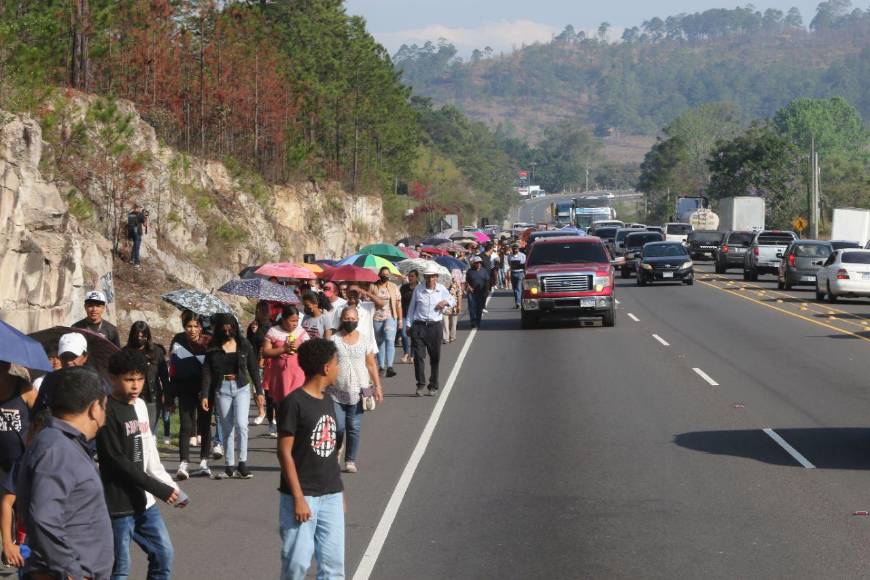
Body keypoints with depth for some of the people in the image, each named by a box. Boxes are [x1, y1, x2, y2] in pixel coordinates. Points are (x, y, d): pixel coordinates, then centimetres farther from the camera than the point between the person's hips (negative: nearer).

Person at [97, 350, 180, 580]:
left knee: (163, 553, 11)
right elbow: (118, 462, -19)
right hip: (119, 504, -8)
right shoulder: (107, 412, -15)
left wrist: (169, 487, 12)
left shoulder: (140, 406, 9)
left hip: (144, 501, 8)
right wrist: (159, 489, -19)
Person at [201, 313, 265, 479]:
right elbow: (207, 372, 1)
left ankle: (242, 463, -12)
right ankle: (230, 467, 10)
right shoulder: (213, 347, 2)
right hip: (222, 389, 1)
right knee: (227, 428, 4)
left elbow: (253, 368, 7)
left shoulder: (244, 344, 3)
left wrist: (259, 391, 5)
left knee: (241, 424, -17)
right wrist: (204, 395, -6)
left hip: (241, 387, -1)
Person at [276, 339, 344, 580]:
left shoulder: (327, 401, 11)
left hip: (331, 495, 7)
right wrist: (298, 498, -16)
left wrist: (339, 491, 16)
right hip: (302, 495, -7)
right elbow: (285, 452, -13)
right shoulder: (293, 403, -11)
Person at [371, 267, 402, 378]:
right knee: (379, 342, 7)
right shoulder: (373, 287, 5)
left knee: (389, 340, -18)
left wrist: (400, 319, 2)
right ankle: (381, 367, 16)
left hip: (390, 317, -1)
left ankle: (389, 367, -25)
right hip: (376, 318, 1)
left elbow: (398, 304, 7)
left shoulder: (394, 287, 7)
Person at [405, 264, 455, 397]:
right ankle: (421, 384, -2)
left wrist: (446, 302, -4)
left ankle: (433, 386, 16)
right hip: (419, 326, -1)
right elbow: (412, 307, 10)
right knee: (419, 356, -10)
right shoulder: (418, 289, 2)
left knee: (435, 358, 6)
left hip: (435, 326, 1)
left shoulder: (442, 289, 5)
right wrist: (408, 325, 8)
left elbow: (452, 301, 19)